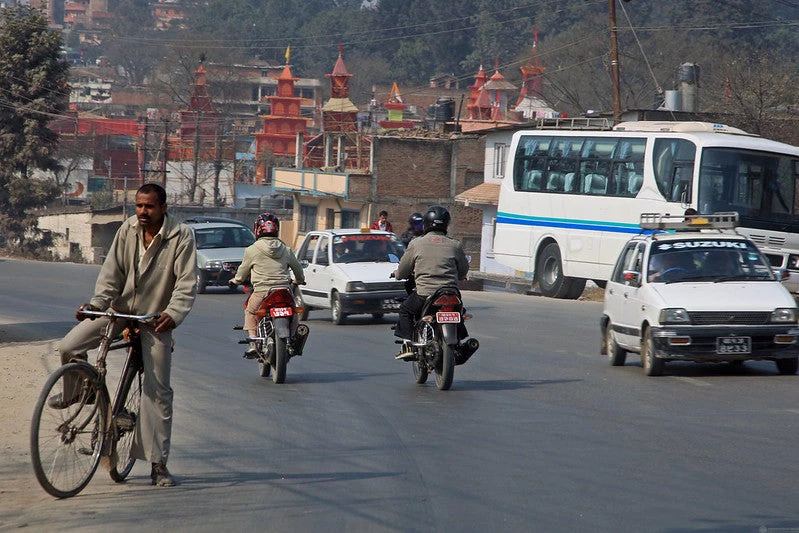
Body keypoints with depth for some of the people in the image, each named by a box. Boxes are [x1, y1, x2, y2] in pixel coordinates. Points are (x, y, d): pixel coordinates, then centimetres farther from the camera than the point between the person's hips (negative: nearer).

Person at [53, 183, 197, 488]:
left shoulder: (181, 237, -15)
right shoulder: (128, 230, -4)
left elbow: (187, 283, -20)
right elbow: (112, 271, -3)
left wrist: (174, 313, -36)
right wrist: (97, 302, -20)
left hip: (156, 317, -3)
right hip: (121, 308, 3)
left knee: (158, 390, -3)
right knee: (69, 347, -16)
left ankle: (158, 464, 3)